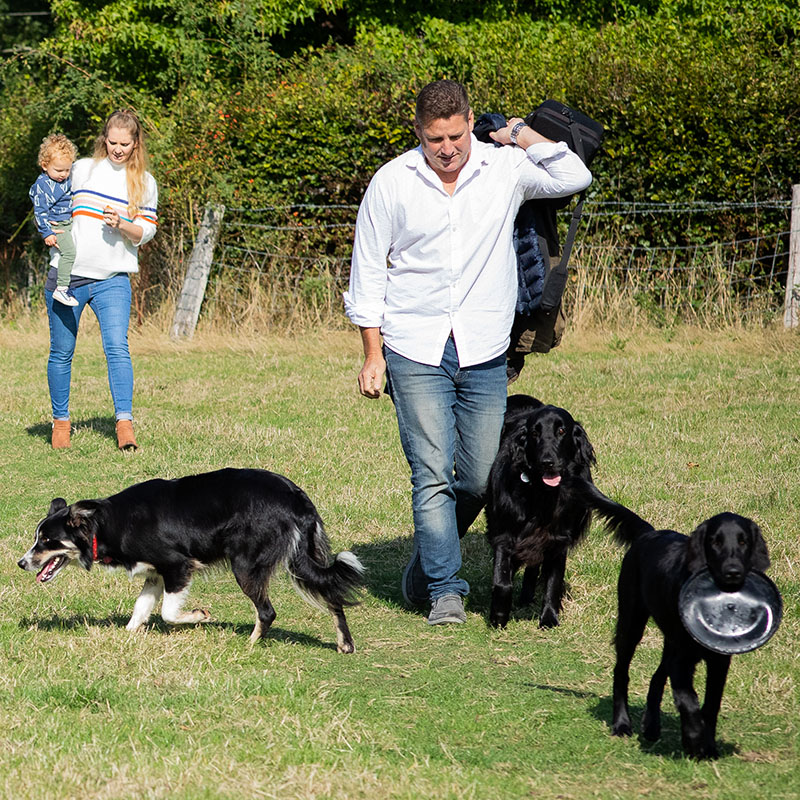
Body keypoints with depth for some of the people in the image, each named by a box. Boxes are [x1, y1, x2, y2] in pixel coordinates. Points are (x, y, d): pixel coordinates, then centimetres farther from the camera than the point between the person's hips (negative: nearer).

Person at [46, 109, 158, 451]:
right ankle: (60, 422, 20)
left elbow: (146, 232, 4)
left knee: (117, 348, -17)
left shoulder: (144, 182, 7)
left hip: (112, 280, -1)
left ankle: (125, 423, -16)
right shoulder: (81, 170, 6)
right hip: (66, 274, 1)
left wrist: (120, 225, -15)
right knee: (62, 352, 6)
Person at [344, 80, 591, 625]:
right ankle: (446, 590, -3)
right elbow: (368, 273, 6)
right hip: (415, 352, -1)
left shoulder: (506, 167, 1)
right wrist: (373, 354, 3)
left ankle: (428, 561, 29)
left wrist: (520, 134, -7)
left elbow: (575, 177, -14)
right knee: (432, 475, -9)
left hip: (485, 354, 2)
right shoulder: (391, 183, 0)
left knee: (480, 478, 5)